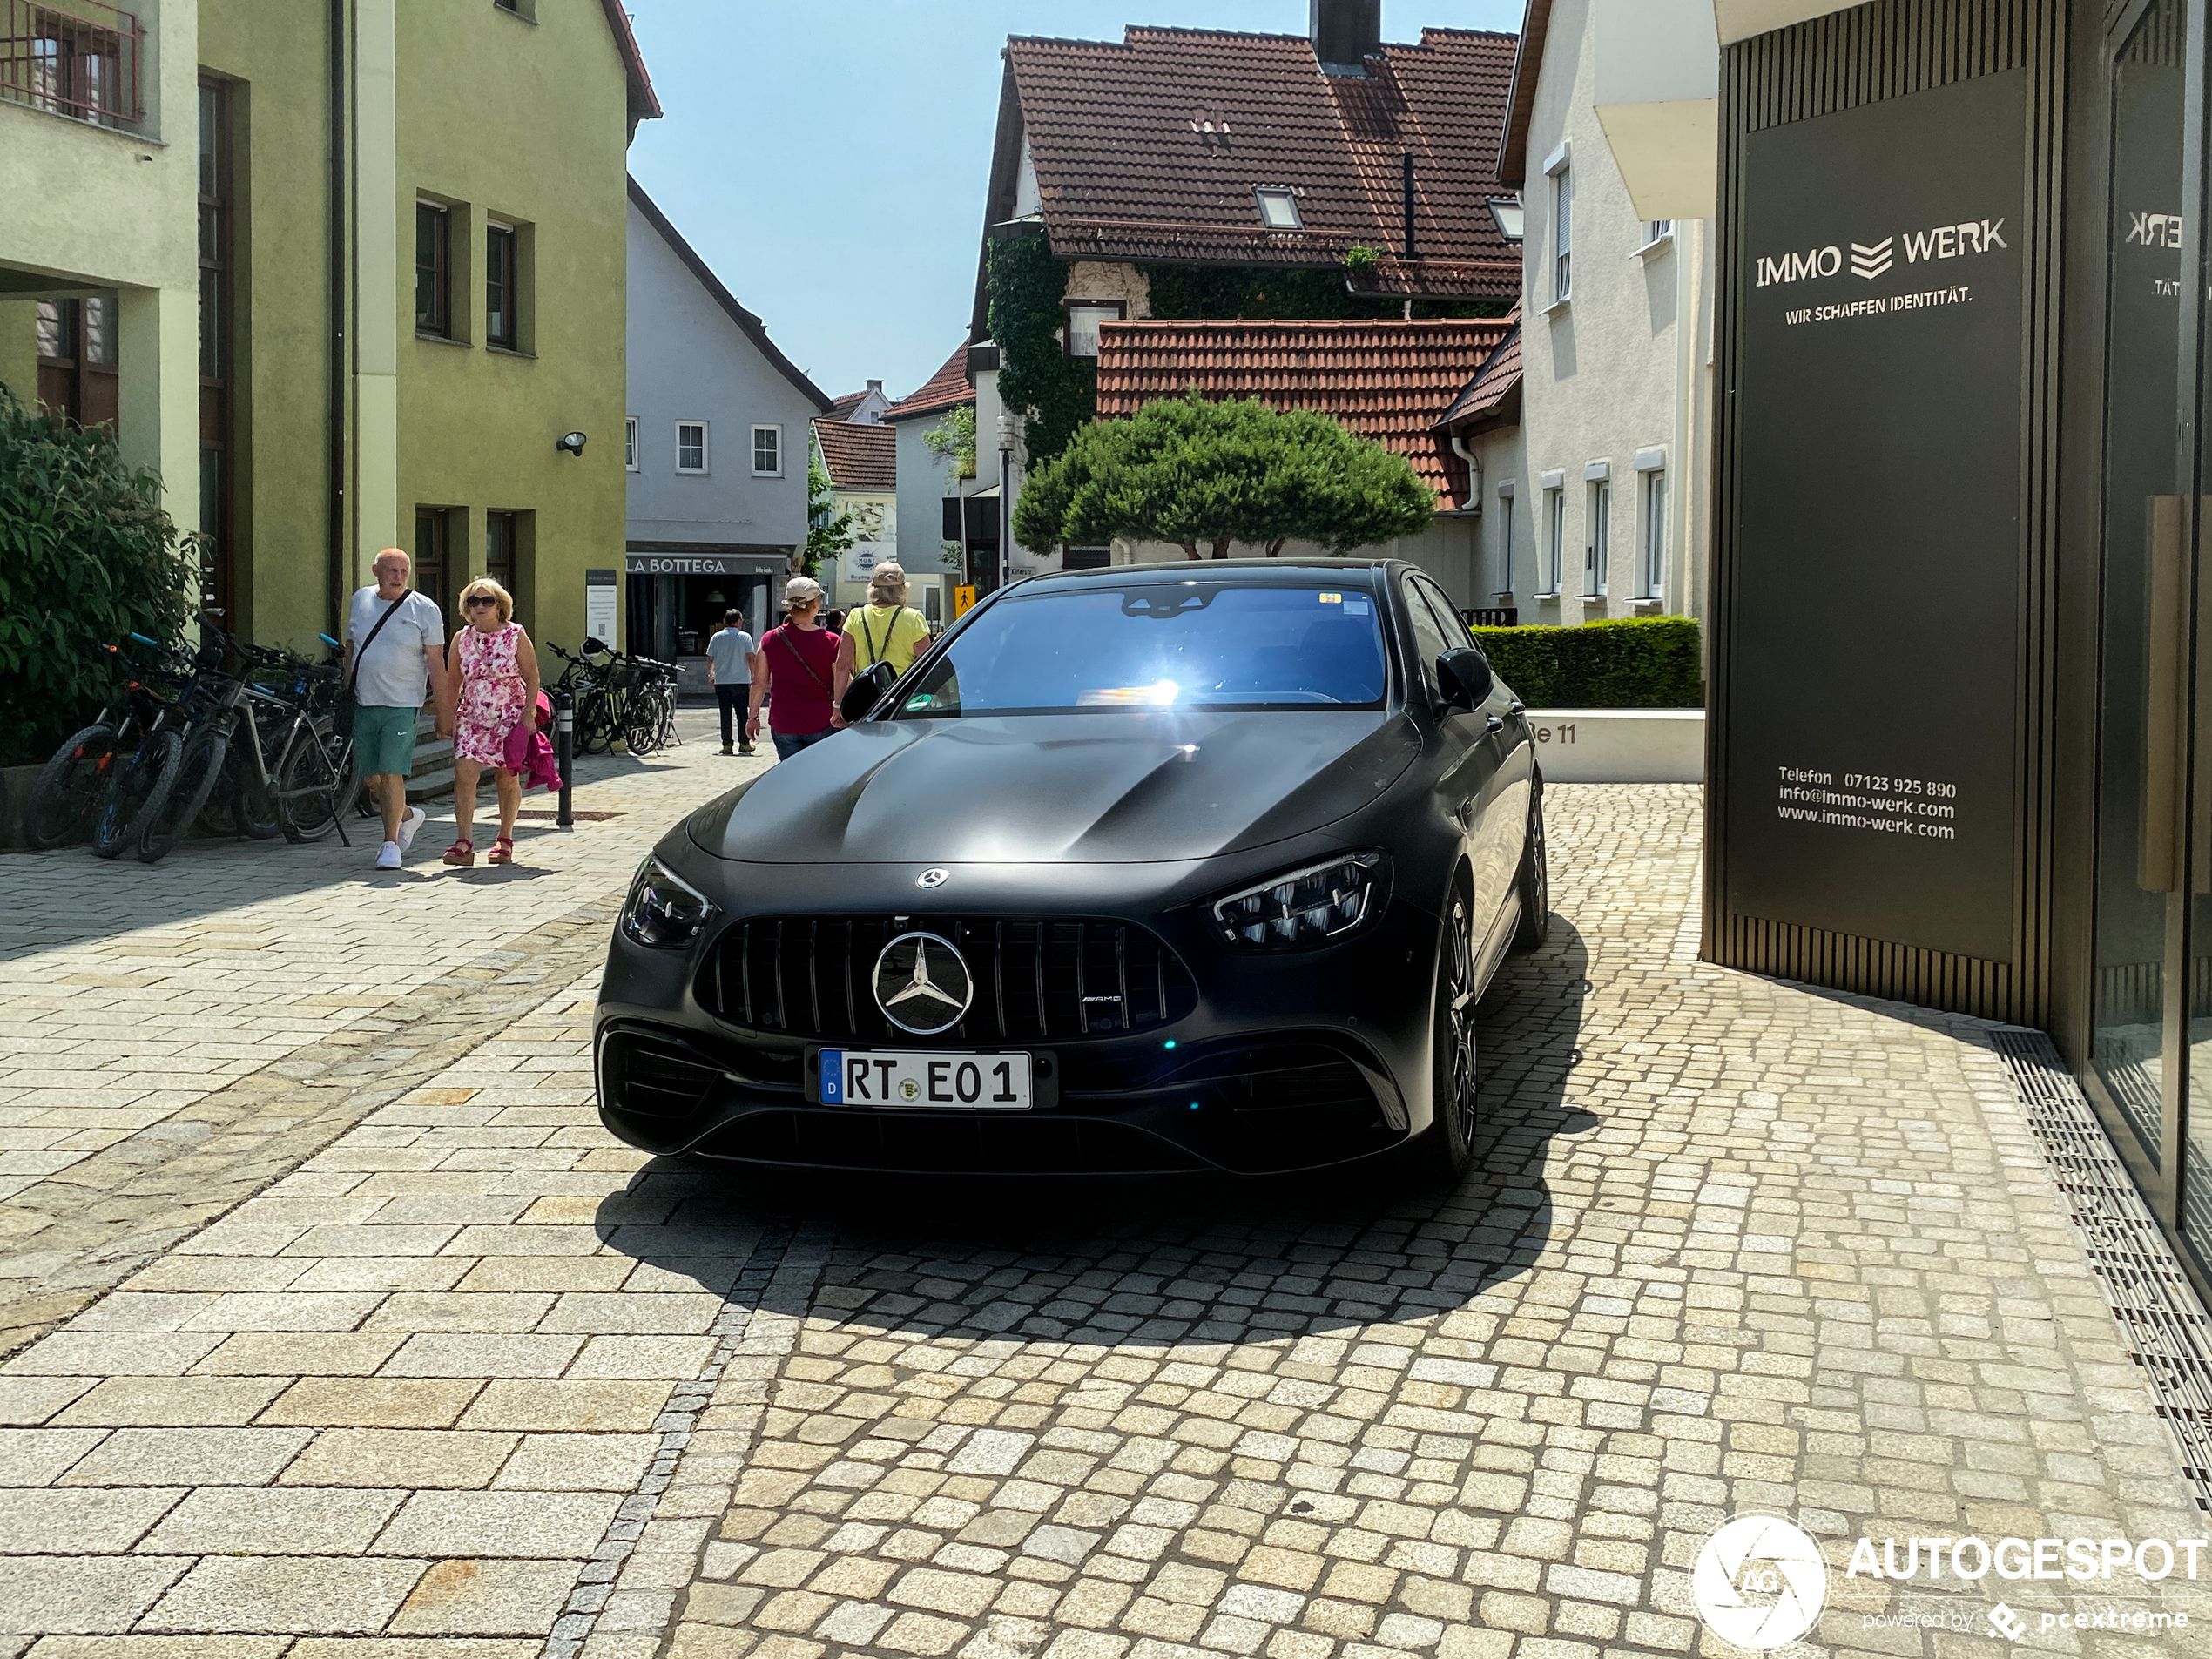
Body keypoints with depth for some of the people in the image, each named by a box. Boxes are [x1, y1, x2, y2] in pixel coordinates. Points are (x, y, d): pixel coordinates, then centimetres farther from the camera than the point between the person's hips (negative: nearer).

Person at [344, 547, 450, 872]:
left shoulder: (424, 609, -3)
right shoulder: (359, 601, 11)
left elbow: (436, 665, -4)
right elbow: (350, 650, 21)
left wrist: (443, 715, -6)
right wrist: (346, 693, 19)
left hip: (402, 705, -5)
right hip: (363, 703, 5)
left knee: (392, 773, -11)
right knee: (369, 777, 8)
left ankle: (391, 843, -2)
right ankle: (407, 816, 33)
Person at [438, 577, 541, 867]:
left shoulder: (516, 636, -3)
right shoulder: (461, 638, 7)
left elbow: (531, 678, -3)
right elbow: (454, 681, 13)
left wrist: (529, 713, -12)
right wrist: (450, 715, 7)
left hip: (509, 718, -3)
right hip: (472, 717, 3)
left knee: (507, 778, 4)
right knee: (464, 772, -12)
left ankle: (505, 841, 20)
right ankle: (464, 844, -14)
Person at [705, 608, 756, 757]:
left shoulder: (716, 637, 5)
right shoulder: (745, 637, -1)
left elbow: (710, 659, 8)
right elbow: (750, 658, -7)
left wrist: (710, 675, 24)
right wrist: (753, 678, -4)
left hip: (721, 682, 2)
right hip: (741, 681, -2)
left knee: (725, 714, 4)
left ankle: (726, 745, 1)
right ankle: (744, 743, 5)